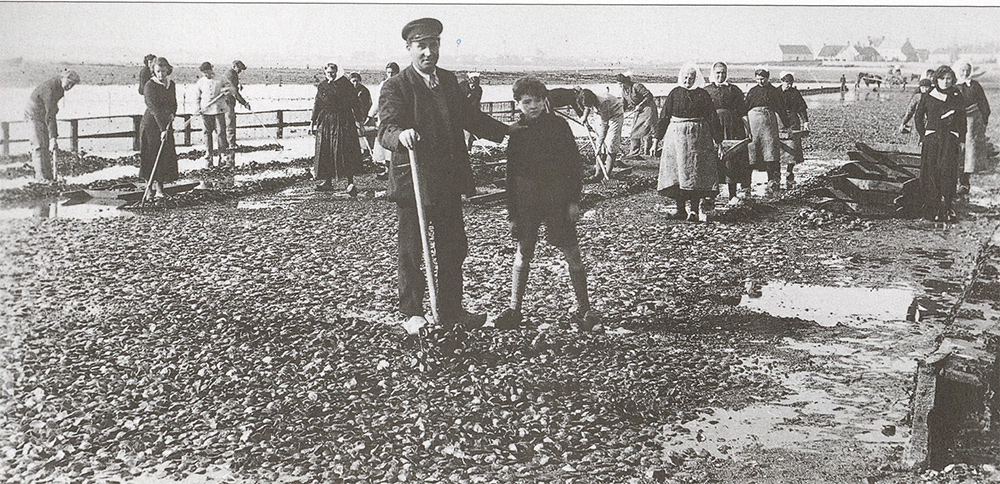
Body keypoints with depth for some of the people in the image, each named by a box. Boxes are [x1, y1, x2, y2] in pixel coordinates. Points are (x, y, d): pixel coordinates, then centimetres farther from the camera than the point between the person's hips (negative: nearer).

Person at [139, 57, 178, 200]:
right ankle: (150, 187, 7)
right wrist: (162, 129, -30)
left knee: (166, 155, 1)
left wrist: (172, 113, -4)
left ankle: (159, 187, 5)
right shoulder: (150, 85, -14)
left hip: (166, 124, 6)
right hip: (151, 124, -5)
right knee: (150, 155, -1)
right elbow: (155, 108, -22)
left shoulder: (171, 85, 6)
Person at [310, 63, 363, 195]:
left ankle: (350, 183, -6)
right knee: (325, 152, 5)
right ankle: (327, 181, 14)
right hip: (325, 122, 5)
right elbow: (317, 106, 17)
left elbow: (354, 103, -1)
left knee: (345, 151, -8)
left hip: (343, 122, -4)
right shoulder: (322, 86, 12)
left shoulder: (345, 84, 0)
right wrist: (313, 122, 14)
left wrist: (358, 119, -4)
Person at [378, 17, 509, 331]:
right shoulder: (395, 87, -11)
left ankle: (451, 311, 26)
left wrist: (509, 132, 18)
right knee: (411, 251, 5)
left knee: (453, 248, 13)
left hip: (448, 181, 6)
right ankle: (412, 314, 18)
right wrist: (402, 135, -46)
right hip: (412, 182, -6)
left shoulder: (448, 80, 10)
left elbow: (469, 117, 21)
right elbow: (386, 129, -23)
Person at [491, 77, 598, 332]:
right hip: (526, 203, 2)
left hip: (558, 199, -1)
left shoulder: (558, 126, 0)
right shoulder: (515, 132, 4)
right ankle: (514, 309, 16)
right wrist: (512, 213, 6)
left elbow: (573, 163, 2)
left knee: (572, 254, 1)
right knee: (523, 254, 6)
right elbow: (511, 174, 8)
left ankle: (584, 309, 11)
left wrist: (574, 199, -4)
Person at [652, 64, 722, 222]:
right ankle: (680, 210, 4)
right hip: (676, 135, 1)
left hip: (698, 137, -1)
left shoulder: (703, 95, 4)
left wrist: (717, 140, 2)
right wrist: (657, 138, 1)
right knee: (676, 171, -2)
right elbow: (664, 117, 5)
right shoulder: (674, 93, 5)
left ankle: (695, 210, 0)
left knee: (696, 172, -3)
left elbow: (712, 118, 5)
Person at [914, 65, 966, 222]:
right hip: (931, 140, 0)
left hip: (950, 140, 0)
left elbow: (962, 120, 11)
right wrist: (924, 136, 3)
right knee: (931, 173, -4)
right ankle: (931, 208, 1)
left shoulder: (957, 97, 8)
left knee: (947, 172, -9)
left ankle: (945, 207, -7)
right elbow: (918, 118, 12)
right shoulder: (927, 97, 6)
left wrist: (961, 141, 6)